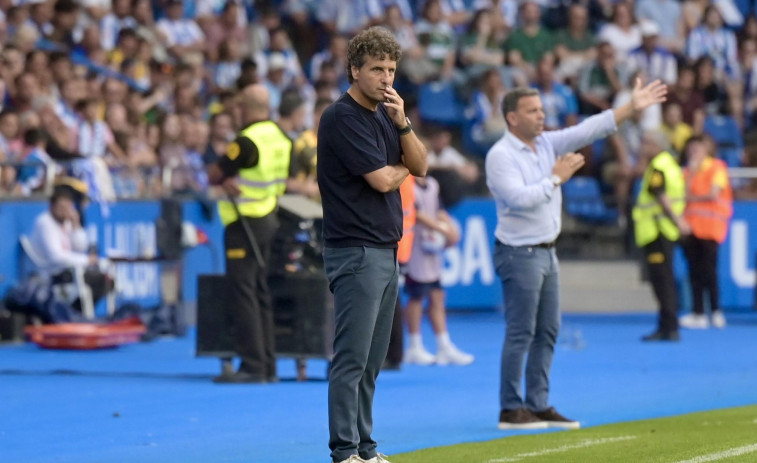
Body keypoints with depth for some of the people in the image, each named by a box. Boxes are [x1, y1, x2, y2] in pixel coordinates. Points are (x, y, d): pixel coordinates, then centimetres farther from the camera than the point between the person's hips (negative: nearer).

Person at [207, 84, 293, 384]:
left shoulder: (248, 141, -19)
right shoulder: (281, 138, 7)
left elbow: (213, 175, -13)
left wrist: (225, 179, 10)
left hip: (245, 224, -8)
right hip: (269, 219, 8)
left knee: (243, 292, -7)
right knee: (260, 293, 13)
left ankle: (253, 367, -11)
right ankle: (268, 367, 14)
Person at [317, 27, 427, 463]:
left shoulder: (386, 115, 15)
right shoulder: (342, 118, -13)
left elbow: (420, 166, 8)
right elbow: (382, 179, -17)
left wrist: (402, 122, -7)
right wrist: (402, 167, 5)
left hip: (386, 251, 9)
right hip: (355, 251, -9)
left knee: (372, 361, 10)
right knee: (352, 358, -8)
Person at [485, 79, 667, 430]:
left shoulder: (547, 143, 9)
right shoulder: (500, 156, -13)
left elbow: (587, 131, 6)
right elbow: (518, 198, -25)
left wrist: (631, 108, -1)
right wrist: (556, 178, -15)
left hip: (546, 251, 8)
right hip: (519, 253, -8)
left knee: (548, 332, 9)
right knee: (521, 334, -7)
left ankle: (539, 405, 15)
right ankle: (511, 410, -2)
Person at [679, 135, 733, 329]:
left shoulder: (717, 167, 0)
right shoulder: (688, 170, 14)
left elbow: (713, 195, -9)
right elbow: (684, 195, 1)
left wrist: (692, 198, 2)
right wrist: (691, 173, -7)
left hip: (710, 226, -5)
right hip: (691, 225, 5)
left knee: (708, 269, -10)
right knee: (694, 270, 2)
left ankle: (716, 311, -4)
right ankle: (698, 314, 3)